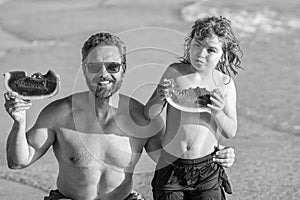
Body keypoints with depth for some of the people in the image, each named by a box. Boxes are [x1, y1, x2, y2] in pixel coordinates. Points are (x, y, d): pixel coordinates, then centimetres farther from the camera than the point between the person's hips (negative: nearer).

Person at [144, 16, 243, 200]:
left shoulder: (224, 84, -2)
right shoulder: (175, 72, -4)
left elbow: (230, 132, -1)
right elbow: (149, 115, -2)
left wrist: (218, 113, -20)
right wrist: (160, 98, -23)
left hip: (207, 170, 1)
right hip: (171, 167, 0)